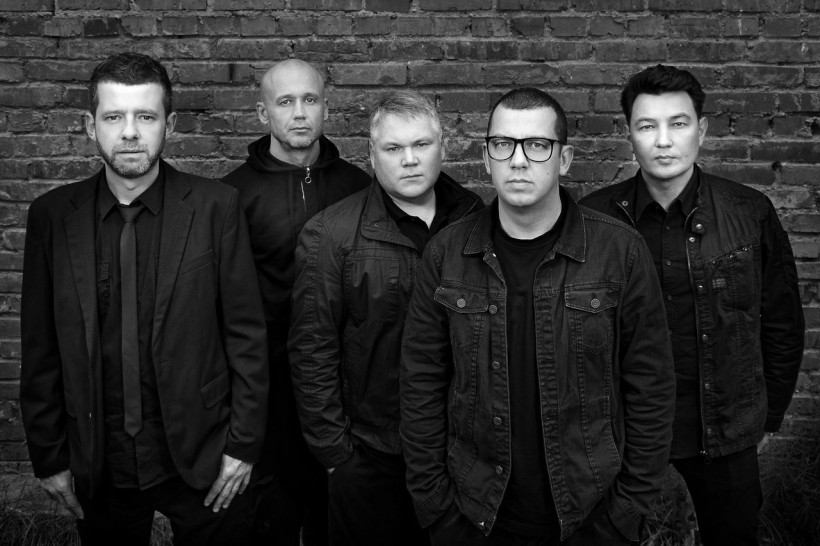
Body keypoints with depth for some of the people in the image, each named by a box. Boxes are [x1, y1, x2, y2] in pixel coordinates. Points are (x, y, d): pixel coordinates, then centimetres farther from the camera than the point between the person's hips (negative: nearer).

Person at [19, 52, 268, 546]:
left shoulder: (216, 206, -7)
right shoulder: (53, 215, -1)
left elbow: (246, 333, -5)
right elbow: (41, 348, 2)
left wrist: (244, 444, -5)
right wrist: (49, 456, 3)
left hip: (200, 459, -1)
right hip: (99, 466, 2)